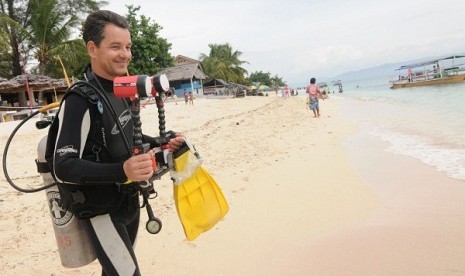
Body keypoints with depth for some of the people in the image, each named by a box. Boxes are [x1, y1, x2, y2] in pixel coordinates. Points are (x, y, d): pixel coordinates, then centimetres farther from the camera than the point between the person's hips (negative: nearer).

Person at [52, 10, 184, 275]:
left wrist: (162, 144, 4)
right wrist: (122, 171, -40)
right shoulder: (80, 100, -23)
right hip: (101, 211, -8)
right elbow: (63, 167, -27)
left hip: (129, 201, 8)